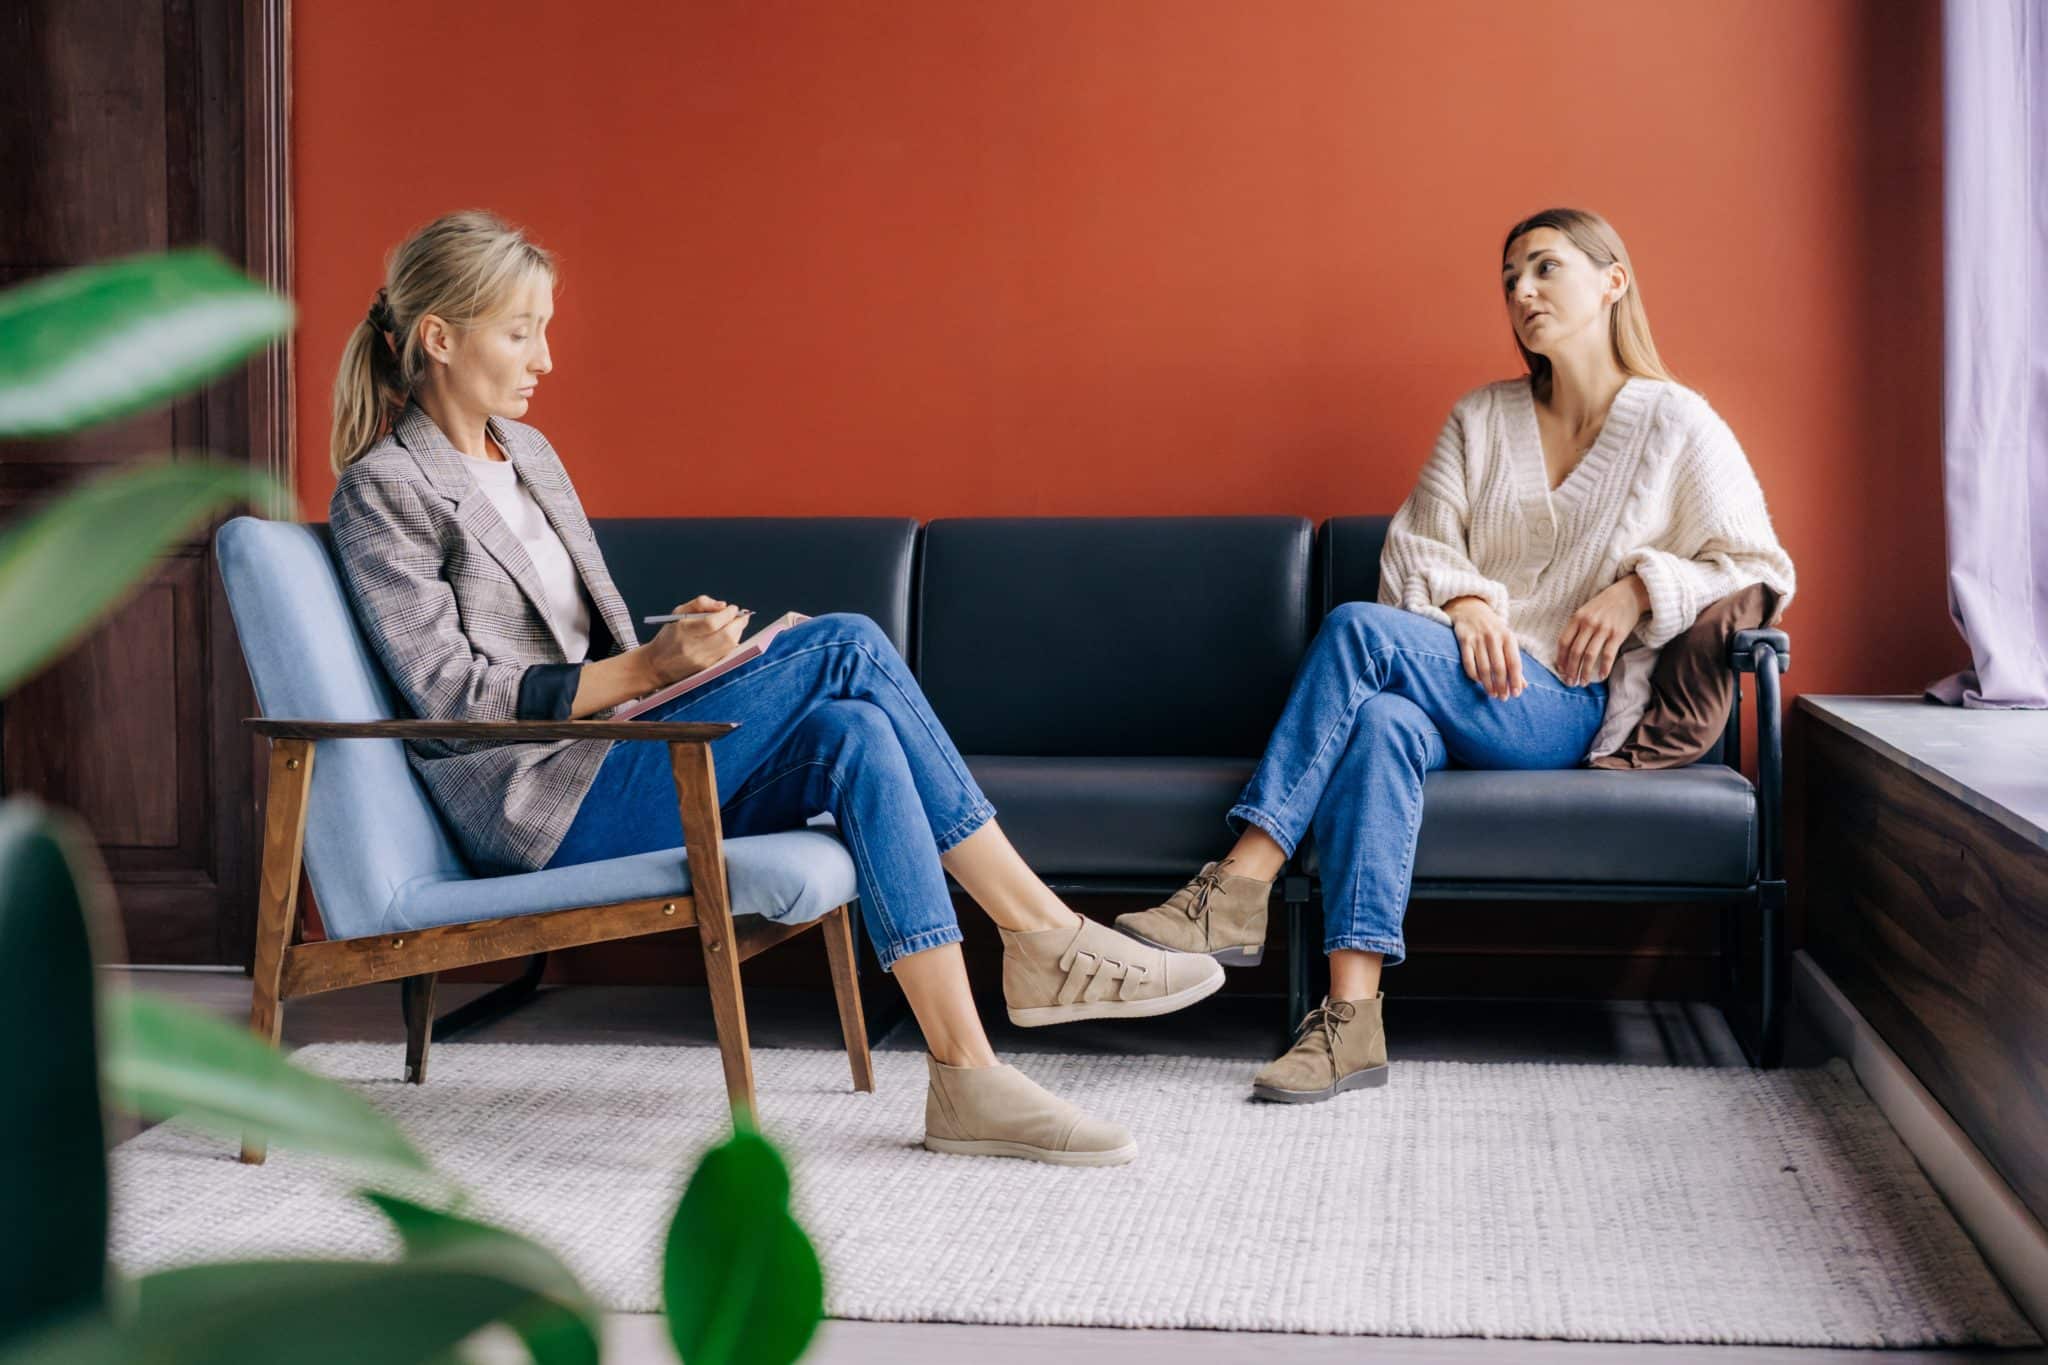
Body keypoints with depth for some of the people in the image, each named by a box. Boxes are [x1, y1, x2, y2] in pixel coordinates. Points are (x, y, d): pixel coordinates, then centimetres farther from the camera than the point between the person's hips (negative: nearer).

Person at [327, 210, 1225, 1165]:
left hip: (608, 760, 8)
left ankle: (968, 1080, -24)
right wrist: (648, 670, -20)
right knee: (846, 647, -20)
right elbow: (450, 692, -14)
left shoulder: (524, 451, 19)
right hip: (543, 811, -8)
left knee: (852, 734, -21)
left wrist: (678, 648, -2)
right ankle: (1046, 936, -18)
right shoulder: (384, 490, -7)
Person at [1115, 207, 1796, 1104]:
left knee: (1360, 629, -29)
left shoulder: (1677, 425, 9)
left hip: (1574, 708, -4)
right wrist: (1461, 600, -12)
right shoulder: (1480, 419, 20)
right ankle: (1351, 1020, -42)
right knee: (1381, 720, -35)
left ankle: (1237, 889, -33)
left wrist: (1641, 586, -8)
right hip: (1467, 691, 4)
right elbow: (1413, 546, 10)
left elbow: (1763, 574, 7)